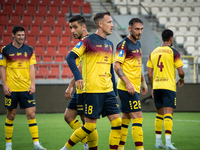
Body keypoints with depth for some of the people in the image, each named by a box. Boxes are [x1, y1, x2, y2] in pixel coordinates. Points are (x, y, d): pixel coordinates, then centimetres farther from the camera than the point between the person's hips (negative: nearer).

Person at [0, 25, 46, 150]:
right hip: (11, 88, -2)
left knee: (31, 114, -4)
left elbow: (31, 67, 7)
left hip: (26, 88, 2)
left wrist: (33, 84, -2)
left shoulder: (29, 50, 8)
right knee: (11, 115, 4)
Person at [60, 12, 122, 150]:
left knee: (117, 122, -3)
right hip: (92, 91, -7)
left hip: (108, 91, 7)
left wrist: (114, 90, 20)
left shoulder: (109, 44, 16)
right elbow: (70, 57, -11)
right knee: (90, 126, -4)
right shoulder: (88, 41, -5)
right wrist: (78, 77, -24)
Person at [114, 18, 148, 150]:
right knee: (138, 117, -12)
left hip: (135, 88, 9)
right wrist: (128, 83, -25)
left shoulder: (137, 44, 15)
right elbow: (117, 66, -18)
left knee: (126, 118, 11)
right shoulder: (124, 45, -12)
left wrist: (143, 82, 24)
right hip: (127, 88, -9)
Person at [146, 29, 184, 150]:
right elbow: (181, 72, -8)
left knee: (159, 114, 14)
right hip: (168, 86, -5)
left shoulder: (153, 52, 11)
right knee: (168, 114, -9)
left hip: (156, 86, 5)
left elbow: (149, 74, 10)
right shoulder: (174, 52, -4)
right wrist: (182, 80, 14)